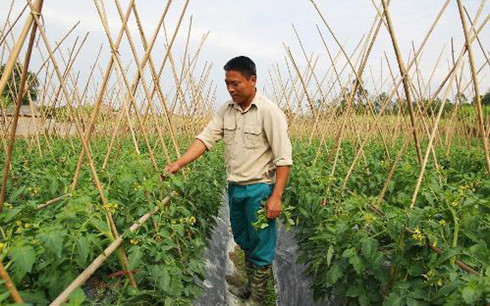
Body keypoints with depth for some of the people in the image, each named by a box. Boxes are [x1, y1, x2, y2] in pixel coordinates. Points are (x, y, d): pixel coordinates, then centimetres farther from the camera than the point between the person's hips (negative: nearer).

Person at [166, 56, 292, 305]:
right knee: (244, 243, 22)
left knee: (260, 247, 6)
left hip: (259, 189, -6)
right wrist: (179, 163, -16)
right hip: (235, 187, 7)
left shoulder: (269, 112, -15)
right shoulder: (226, 110, 4)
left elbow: (283, 158, -17)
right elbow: (206, 138, -2)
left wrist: (276, 196, -20)